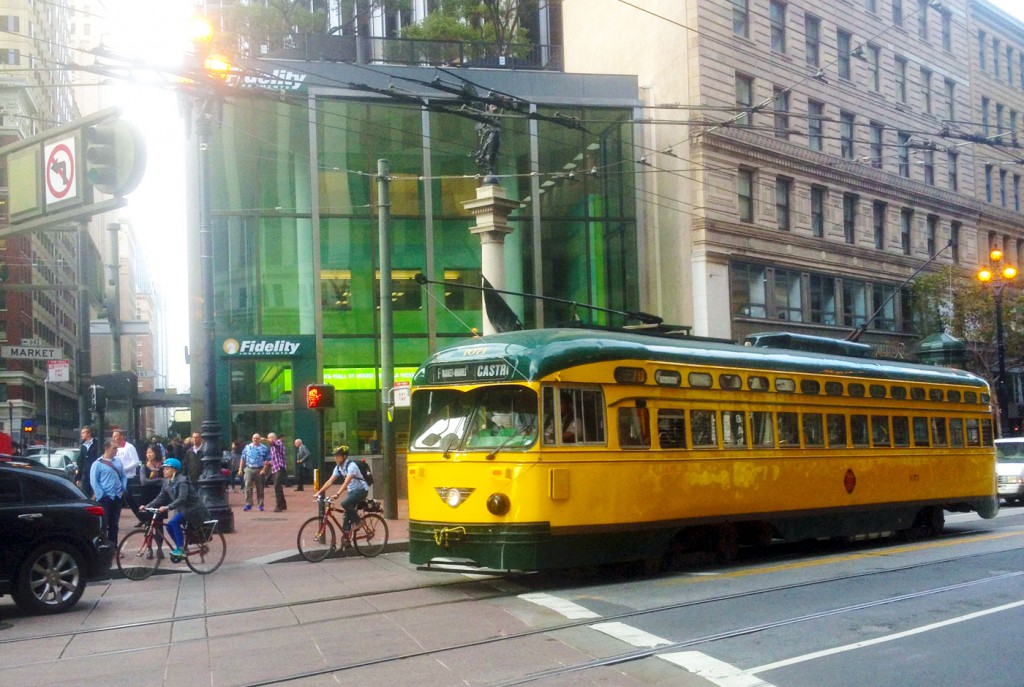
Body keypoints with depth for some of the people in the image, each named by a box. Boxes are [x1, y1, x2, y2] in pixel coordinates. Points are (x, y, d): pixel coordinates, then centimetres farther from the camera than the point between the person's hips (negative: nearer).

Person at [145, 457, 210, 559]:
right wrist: (147, 506, -8)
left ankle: (180, 548, -14)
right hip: (184, 509, 8)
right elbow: (160, 498, 4)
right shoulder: (166, 483, 4)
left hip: (193, 509, -8)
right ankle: (180, 548, 12)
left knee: (174, 522, -23)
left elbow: (182, 498, -32)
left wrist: (167, 507, -41)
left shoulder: (182, 481, -21)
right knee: (169, 526, -3)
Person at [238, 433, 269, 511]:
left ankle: (260, 505, 12)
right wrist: (240, 469, 10)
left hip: (259, 470, -1)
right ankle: (248, 504, -9)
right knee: (248, 486, -11)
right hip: (249, 469, 1)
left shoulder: (264, 449, 3)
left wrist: (264, 470, -12)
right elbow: (243, 459, 15)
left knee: (260, 488, 5)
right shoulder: (247, 447, 11)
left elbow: (267, 461, -1)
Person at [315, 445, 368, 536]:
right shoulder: (338, 467, 1)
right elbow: (330, 481, 0)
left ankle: (357, 522, -10)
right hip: (351, 491, 8)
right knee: (347, 512, 0)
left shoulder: (351, 466, -23)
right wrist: (319, 492, -10)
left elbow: (346, 482, -34)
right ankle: (346, 534, 5)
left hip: (361, 490, -8)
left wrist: (338, 494, -44)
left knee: (345, 503, -27)